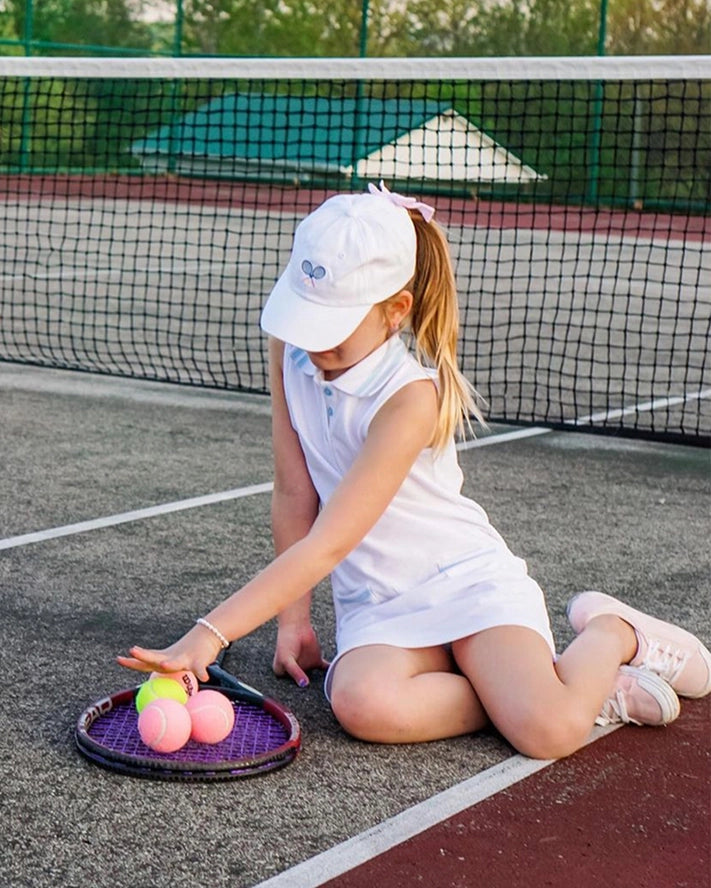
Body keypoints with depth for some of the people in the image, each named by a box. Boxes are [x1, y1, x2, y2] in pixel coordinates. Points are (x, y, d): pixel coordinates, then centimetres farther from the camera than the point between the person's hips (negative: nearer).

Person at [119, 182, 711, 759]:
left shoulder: (411, 397, -22)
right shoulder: (291, 348, -2)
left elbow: (329, 544, -27)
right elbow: (294, 498, 3)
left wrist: (211, 634, -32)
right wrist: (293, 619, 1)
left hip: (465, 578, -4)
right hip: (376, 606, 4)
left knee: (550, 731, -28)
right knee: (363, 703, -33)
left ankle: (611, 633, 6)